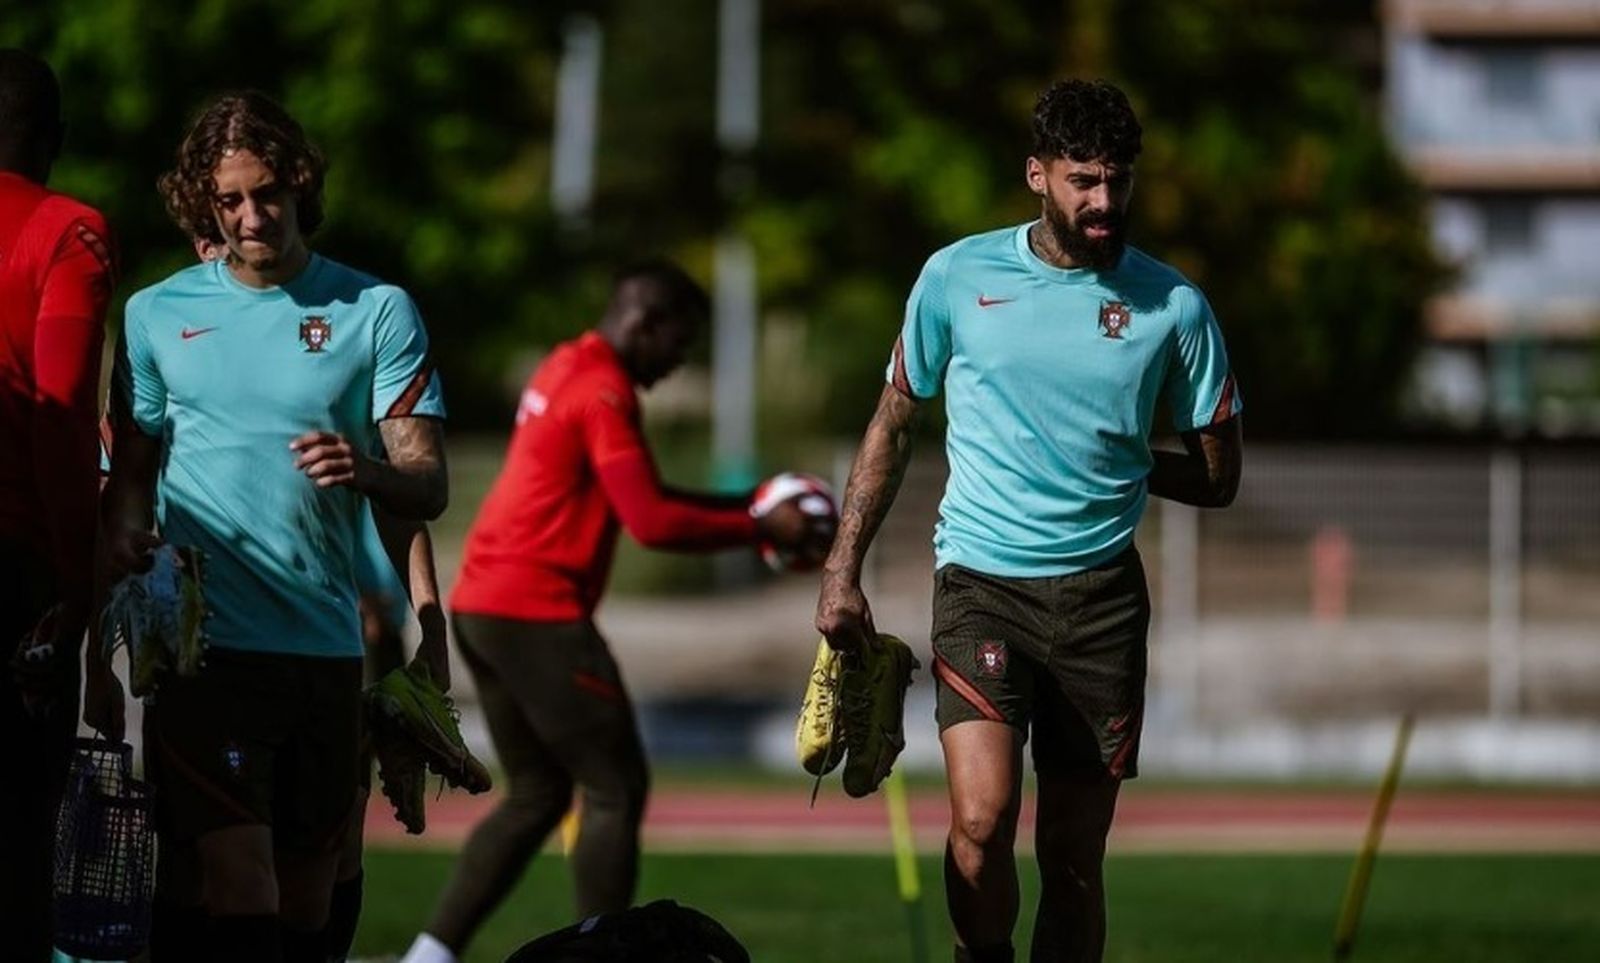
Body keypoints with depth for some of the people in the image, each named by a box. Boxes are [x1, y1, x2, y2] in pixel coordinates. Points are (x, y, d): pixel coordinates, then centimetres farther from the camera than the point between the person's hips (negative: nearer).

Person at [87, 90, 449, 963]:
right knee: (240, 891, -16)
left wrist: (365, 470, -20)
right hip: (204, 647, -2)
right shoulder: (157, 316, 10)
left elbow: (428, 488, 3)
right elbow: (125, 490, 15)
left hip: (327, 650, 2)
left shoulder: (377, 312, 8)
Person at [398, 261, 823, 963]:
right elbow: (651, 523, -21)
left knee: (536, 795, 14)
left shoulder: (565, 372, 18)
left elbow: (641, 500, 25)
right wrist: (760, 530, -11)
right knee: (616, 787, -4)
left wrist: (745, 506, 16)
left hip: (481, 606, 10)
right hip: (535, 612, -10)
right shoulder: (603, 394, -14)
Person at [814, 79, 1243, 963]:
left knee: (1074, 860, 5)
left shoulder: (1174, 308, 2)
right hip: (981, 582, -1)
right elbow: (894, 425, 12)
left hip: (1100, 593, 1)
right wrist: (842, 573, 8)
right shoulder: (958, 277, 2)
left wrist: (1118, 464, 1)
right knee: (982, 820, -22)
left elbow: (1216, 476, 11)